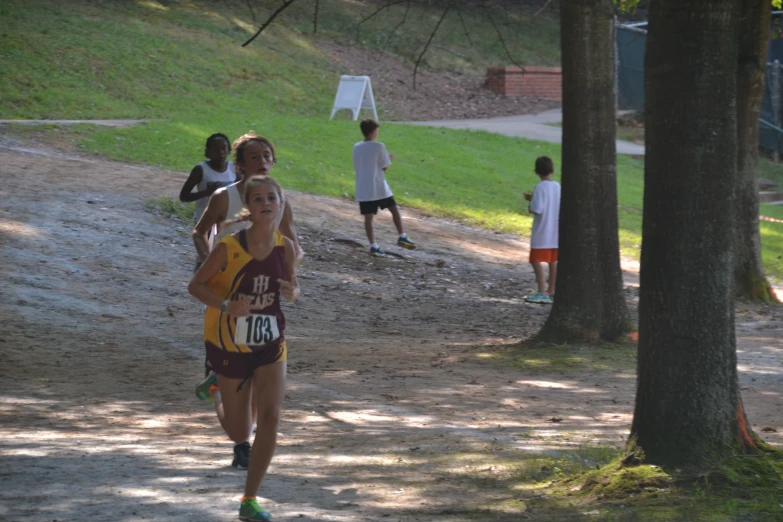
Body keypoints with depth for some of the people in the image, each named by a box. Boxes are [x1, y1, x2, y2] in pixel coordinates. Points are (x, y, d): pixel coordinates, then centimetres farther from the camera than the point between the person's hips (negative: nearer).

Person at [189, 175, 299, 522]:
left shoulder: (285, 248, -8)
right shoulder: (229, 248, -19)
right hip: (230, 344, -2)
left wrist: (292, 292, -17)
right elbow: (195, 285, -10)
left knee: (270, 417, -15)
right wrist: (225, 305, -28)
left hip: (270, 343, 2)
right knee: (239, 434, 10)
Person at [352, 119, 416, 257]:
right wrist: (389, 159, 14)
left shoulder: (357, 147, 5)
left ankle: (373, 245, -2)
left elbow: (356, 167, 13)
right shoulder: (379, 146, -9)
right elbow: (384, 167, -6)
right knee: (394, 210, 12)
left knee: (368, 217, 2)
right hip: (379, 187, -3)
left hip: (363, 189, 3)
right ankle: (402, 236, 5)